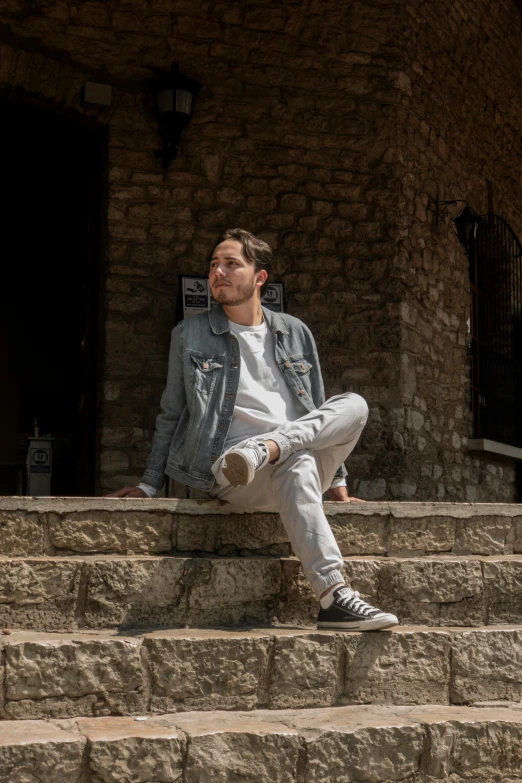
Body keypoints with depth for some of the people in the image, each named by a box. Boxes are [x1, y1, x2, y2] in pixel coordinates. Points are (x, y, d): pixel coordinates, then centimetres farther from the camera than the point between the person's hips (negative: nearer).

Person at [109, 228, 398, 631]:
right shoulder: (191, 334, 11)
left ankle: (263, 450, -36)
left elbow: (319, 414, 23)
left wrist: (336, 480, 18)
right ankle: (334, 598, -44)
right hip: (230, 474, -3)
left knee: (354, 404, -21)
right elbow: (172, 414, 15)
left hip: (305, 454, 4)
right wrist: (149, 485, 10)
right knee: (298, 465, -37)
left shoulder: (295, 333, 18)